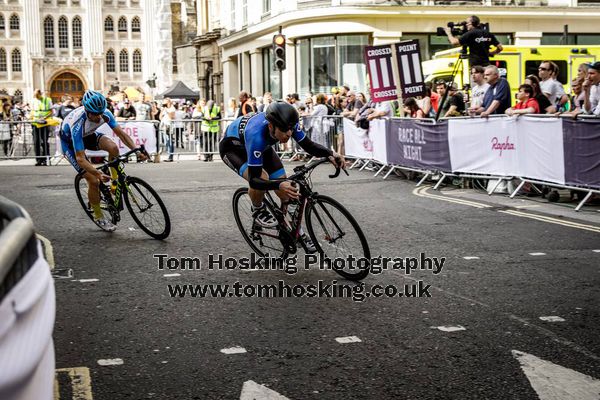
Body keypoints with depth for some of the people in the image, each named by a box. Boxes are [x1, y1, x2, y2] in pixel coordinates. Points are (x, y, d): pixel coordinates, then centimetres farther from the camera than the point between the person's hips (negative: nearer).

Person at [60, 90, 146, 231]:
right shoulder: (78, 125, -41)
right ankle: (98, 217, 7)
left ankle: (115, 185, -6)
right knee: (94, 181, -15)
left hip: (88, 135, 5)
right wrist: (98, 174, -54)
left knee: (113, 147, -26)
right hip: (70, 142, -5)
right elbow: (80, 158, -42)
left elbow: (120, 133, -17)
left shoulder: (105, 114, -26)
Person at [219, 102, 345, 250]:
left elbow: (309, 146, -20)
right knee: (262, 178, -33)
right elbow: (254, 180, -43)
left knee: (287, 189, -5)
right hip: (232, 147, -6)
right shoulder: (257, 135, -44)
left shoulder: (287, 124, -29)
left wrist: (330, 154, -40)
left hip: (263, 147, 6)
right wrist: (279, 185, -60)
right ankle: (257, 210, -2)